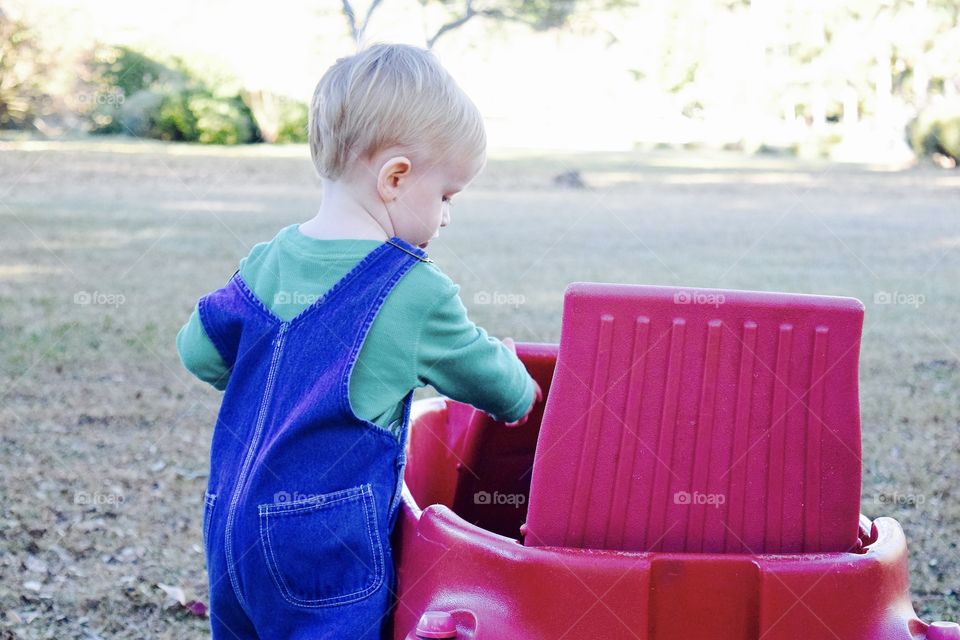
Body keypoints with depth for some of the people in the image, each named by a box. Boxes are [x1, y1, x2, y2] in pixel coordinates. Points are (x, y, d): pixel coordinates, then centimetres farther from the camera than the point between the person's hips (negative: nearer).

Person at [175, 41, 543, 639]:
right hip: (328, 546, -7)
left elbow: (198, 353, 14)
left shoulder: (269, 261, 3)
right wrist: (521, 390, 23)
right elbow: (494, 384, 1)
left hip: (230, 531, 7)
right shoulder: (418, 294, -13)